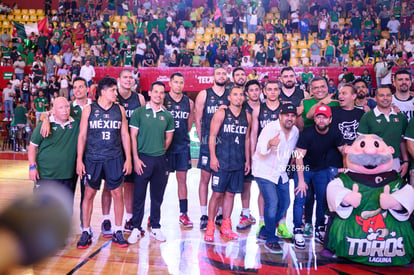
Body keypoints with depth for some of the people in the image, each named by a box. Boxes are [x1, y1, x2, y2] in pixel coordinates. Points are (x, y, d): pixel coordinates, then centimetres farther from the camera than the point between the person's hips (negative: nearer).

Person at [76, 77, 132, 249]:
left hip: (115, 158, 1)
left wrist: (128, 159, 4)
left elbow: (125, 135, 9)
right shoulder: (89, 109, 2)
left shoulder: (119, 109, 7)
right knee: (89, 194, 5)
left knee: (117, 193, 3)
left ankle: (118, 232, 16)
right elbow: (82, 135, 3)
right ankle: (86, 232, 19)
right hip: (92, 158, -1)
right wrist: (79, 160, -3)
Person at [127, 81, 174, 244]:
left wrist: (159, 151, 9)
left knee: (157, 196, 10)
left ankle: (155, 228, 22)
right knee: (139, 195, 2)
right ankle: (136, 229, 15)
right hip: (142, 159, -3)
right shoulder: (139, 112, -1)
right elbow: (133, 136, -3)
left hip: (160, 160, 3)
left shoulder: (167, 115, 8)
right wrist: (136, 159, -9)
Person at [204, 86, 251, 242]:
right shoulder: (220, 113, -1)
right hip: (221, 161, -4)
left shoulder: (247, 116, 12)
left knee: (231, 194, 9)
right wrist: (213, 157, -11)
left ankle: (226, 226, 20)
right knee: (217, 193, -2)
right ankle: (210, 226, 9)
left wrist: (247, 160, 15)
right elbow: (212, 136, -3)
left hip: (239, 163, 4)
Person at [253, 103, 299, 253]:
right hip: (264, 172, -7)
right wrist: (270, 143, -52)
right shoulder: (270, 128, -19)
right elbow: (261, 149, -33)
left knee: (285, 203, 10)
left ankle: (265, 232, 28)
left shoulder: (295, 131, 1)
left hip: (281, 173, 8)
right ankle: (270, 240, -3)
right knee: (272, 202, -18)